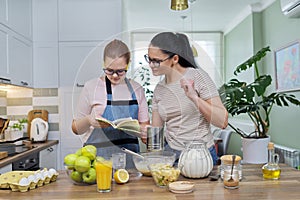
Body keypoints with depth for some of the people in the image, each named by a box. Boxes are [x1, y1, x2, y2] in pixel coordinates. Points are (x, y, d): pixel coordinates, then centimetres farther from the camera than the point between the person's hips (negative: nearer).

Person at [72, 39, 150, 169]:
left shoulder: (136, 89, 9)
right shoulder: (92, 87, 1)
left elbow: (145, 126, 12)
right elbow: (76, 128, 6)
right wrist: (88, 120, -14)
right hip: (97, 156, -2)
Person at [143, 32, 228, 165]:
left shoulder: (197, 76, -8)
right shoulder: (159, 89, 8)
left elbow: (223, 122, -13)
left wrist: (194, 97, -23)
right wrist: (145, 133, -8)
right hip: (170, 153, 5)